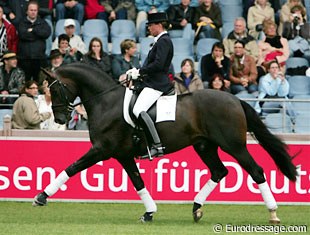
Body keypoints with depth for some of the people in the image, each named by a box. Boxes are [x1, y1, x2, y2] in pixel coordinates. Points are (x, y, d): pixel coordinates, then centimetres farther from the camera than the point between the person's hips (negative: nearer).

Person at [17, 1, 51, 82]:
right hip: (25, 57, -1)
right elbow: (23, 35, -9)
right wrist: (38, 33, -2)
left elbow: (47, 33, -3)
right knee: (25, 81, -3)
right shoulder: (22, 23, 9)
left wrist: (33, 30, -5)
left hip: (39, 57, 1)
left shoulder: (42, 23, 16)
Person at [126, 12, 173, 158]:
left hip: (156, 84, -11)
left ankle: (157, 146, -30)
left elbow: (158, 64, -22)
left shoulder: (163, 41, -12)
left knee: (138, 110, -25)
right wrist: (137, 71, 10)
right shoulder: (161, 41, 20)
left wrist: (140, 72, -14)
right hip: (152, 82, 11)